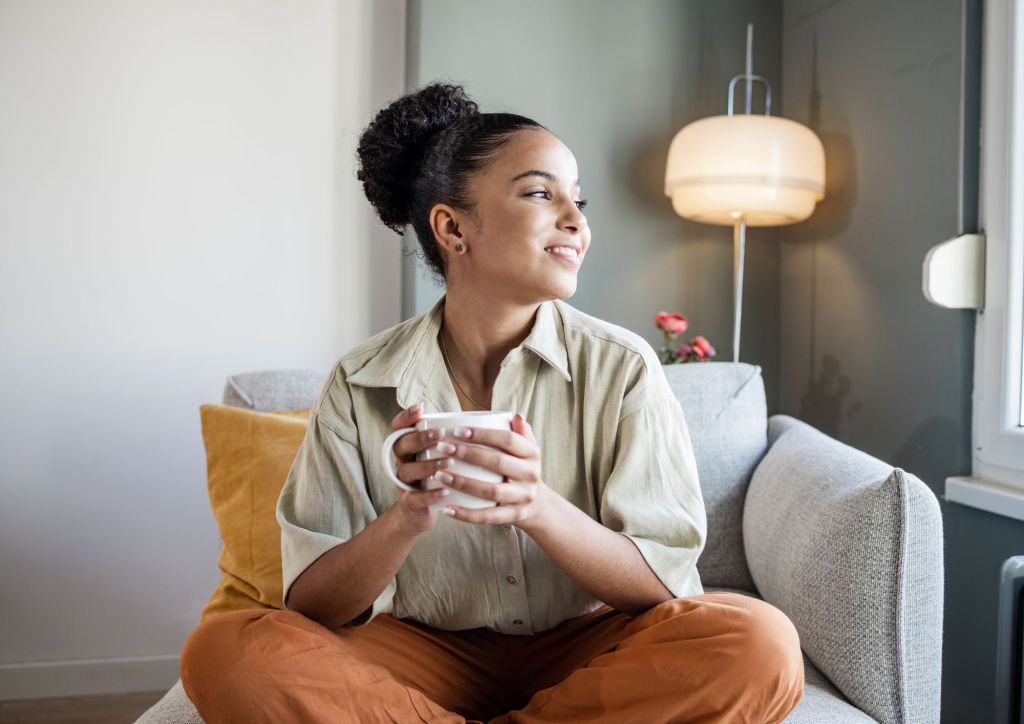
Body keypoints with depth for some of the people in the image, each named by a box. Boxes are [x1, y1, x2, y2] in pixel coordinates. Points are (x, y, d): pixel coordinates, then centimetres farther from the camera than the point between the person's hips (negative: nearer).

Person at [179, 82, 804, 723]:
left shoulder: (622, 369, -8)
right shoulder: (361, 384, -6)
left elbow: (659, 587, -10)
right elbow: (314, 608, -7)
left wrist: (538, 507, -29)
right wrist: (407, 516, -28)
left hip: (584, 653, 1)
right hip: (429, 655, 0)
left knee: (762, 645, -28)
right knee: (223, 652, -24)